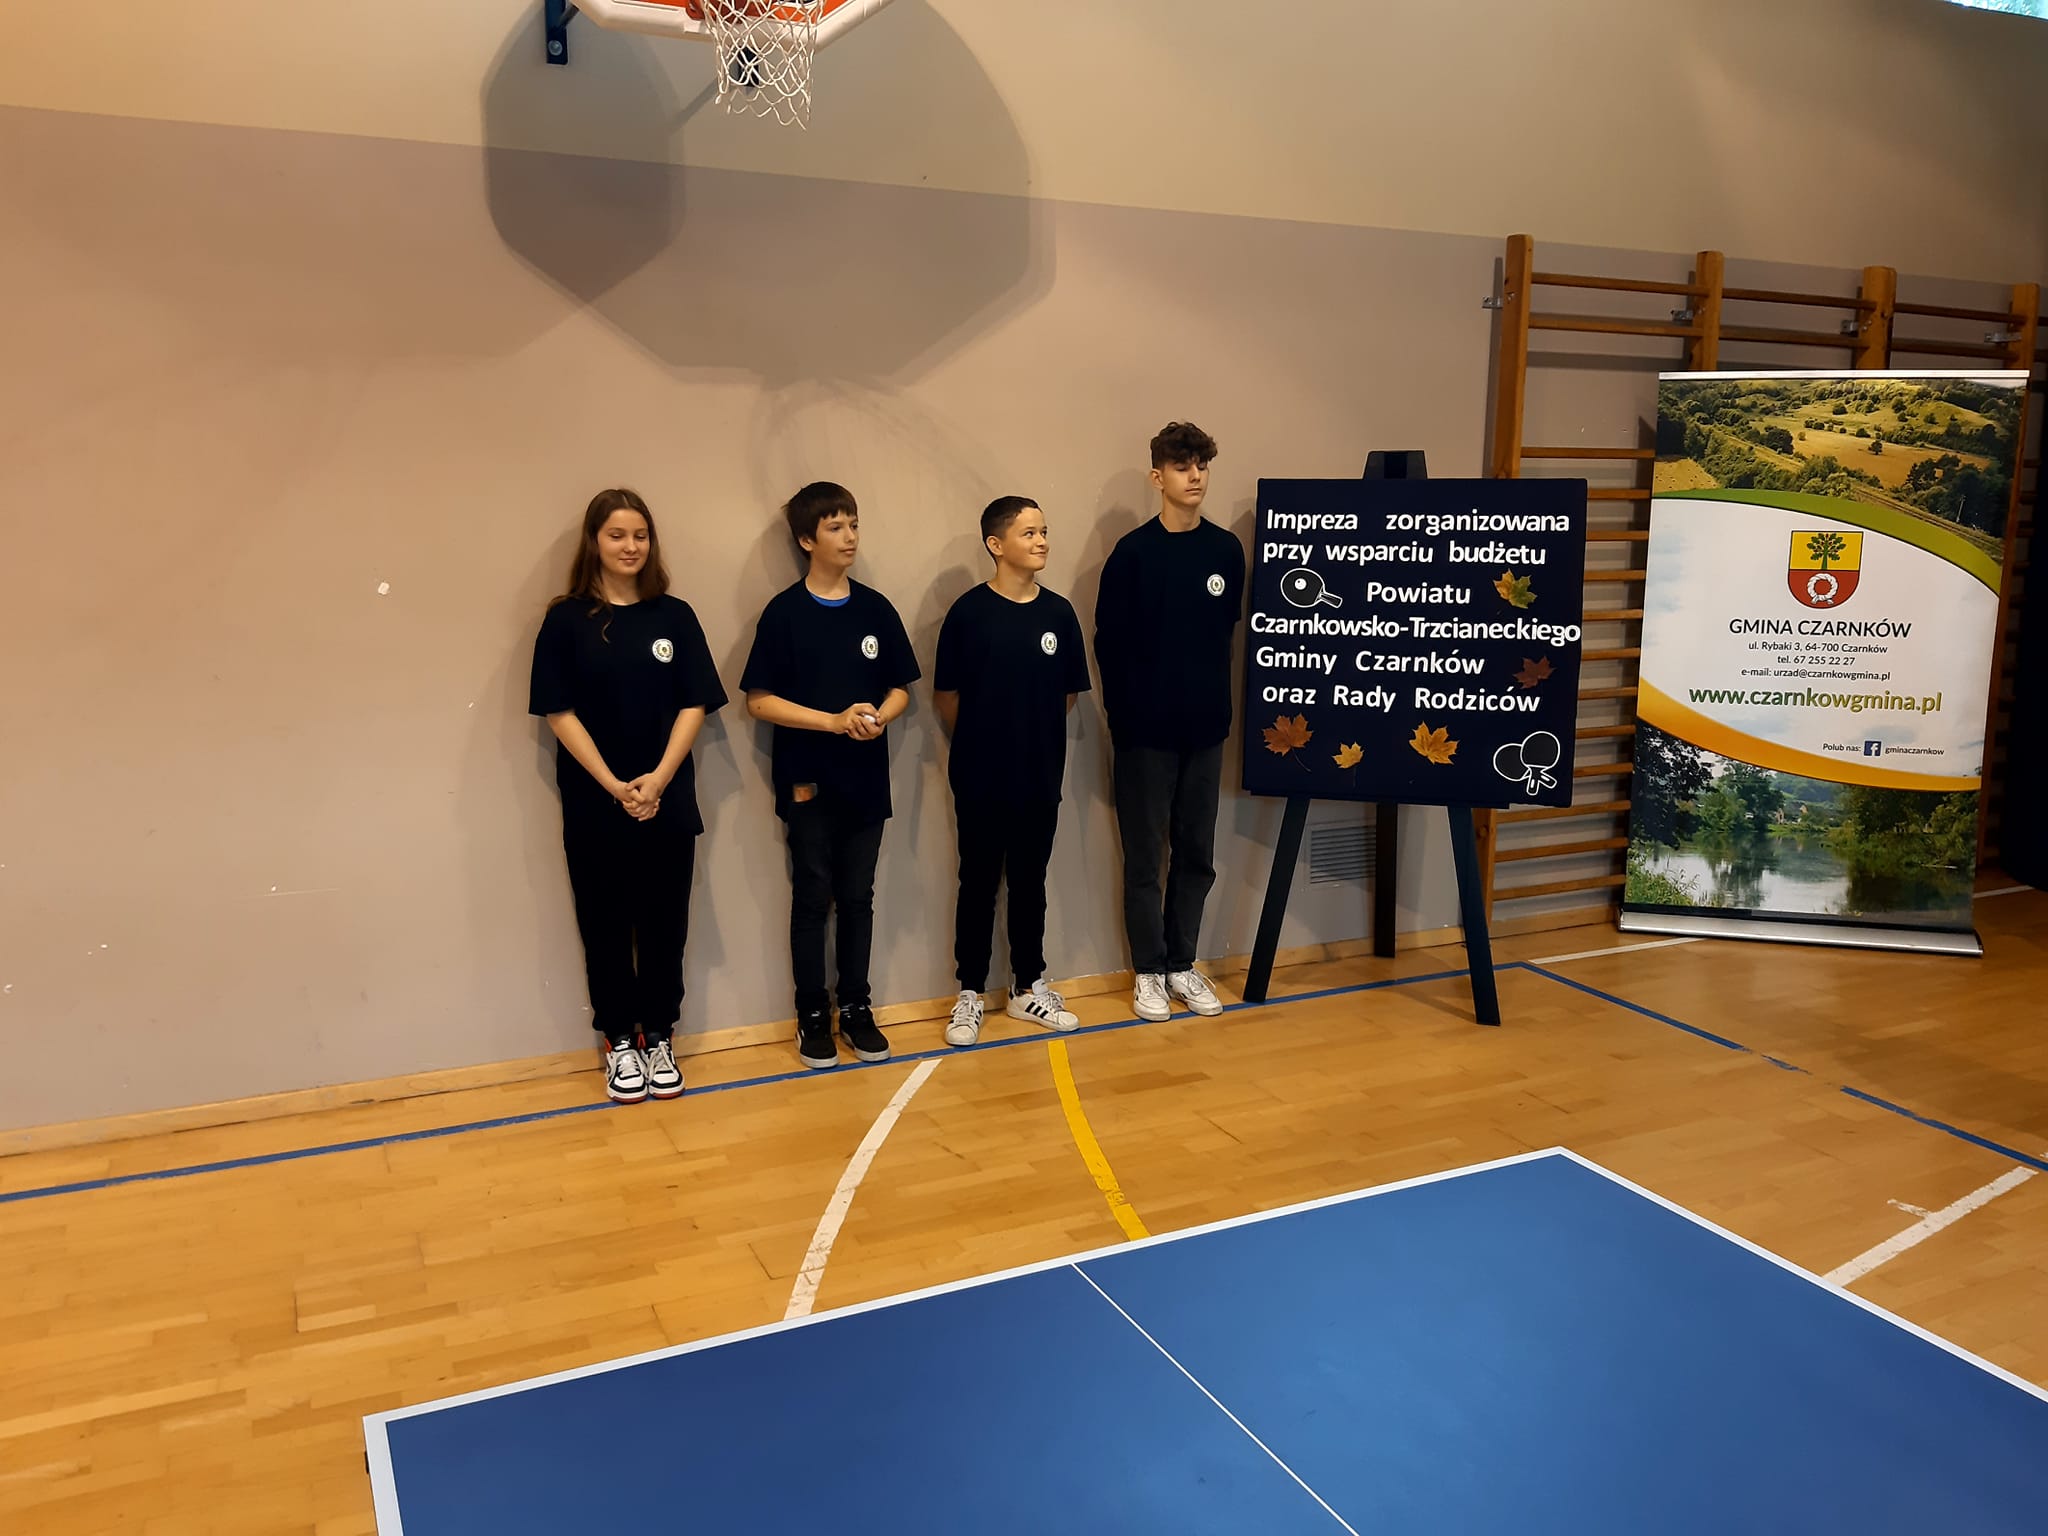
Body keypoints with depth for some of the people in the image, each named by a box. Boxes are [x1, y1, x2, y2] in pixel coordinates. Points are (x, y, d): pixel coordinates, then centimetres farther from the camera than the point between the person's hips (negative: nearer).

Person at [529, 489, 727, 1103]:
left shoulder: (674, 616, 4)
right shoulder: (567, 620, -2)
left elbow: (694, 706, 0)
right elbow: (559, 712, -6)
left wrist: (658, 779, -12)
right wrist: (613, 785, -14)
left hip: (668, 802, 2)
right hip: (594, 805, -1)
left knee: (664, 922, 8)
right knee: (606, 925, 7)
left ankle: (658, 1038, 22)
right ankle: (619, 1041, 21)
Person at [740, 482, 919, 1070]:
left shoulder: (875, 608, 4)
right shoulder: (784, 613, -6)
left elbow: (900, 688, 9)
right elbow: (759, 700, -8)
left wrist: (878, 717, -13)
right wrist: (835, 721, -17)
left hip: (866, 782, 3)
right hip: (808, 784, -3)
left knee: (858, 899, 11)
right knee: (813, 901, 6)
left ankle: (856, 1009, 22)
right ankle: (813, 1016, 17)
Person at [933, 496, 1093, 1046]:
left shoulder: (1059, 613, 0)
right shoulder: (969, 612, -10)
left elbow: (1068, 693, 9)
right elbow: (946, 696, -3)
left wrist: (1035, 740, 11)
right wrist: (978, 745, 7)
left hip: (1040, 776, 3)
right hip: (981, 778, -3)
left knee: (1030, 882, 13)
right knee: (979, 883, 8)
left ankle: (1028, 987, 26)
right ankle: (970, 994, 19)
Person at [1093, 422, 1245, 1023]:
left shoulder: (1227, 550, 3)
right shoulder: (1134, 552, -7)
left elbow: (1226, 630, 9)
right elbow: (1110, 644, -6)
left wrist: (1213, 701, 4)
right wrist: (1125, 715, -6)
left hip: (1205, 728, 4)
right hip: (1145, 730, -3)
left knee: (1197, 855, 11)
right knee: (1145, 858, 5)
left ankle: (1182, 964, 25)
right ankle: (1149, 971, 18)